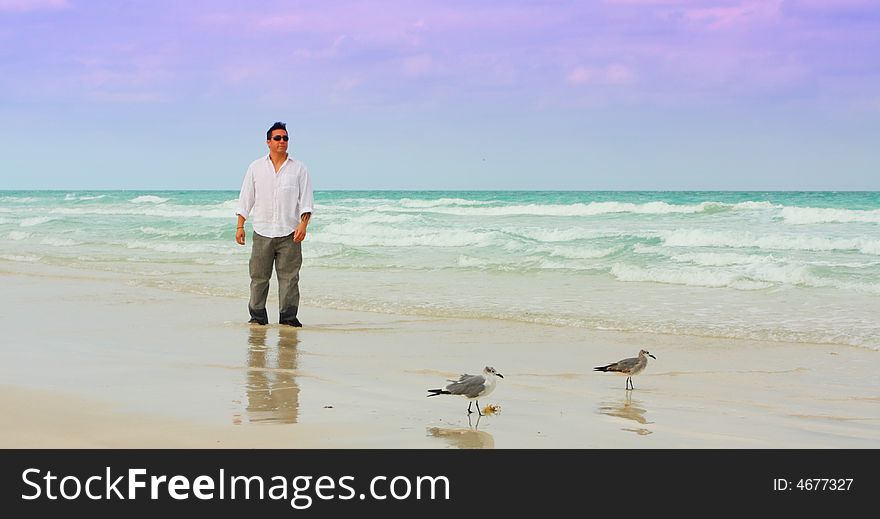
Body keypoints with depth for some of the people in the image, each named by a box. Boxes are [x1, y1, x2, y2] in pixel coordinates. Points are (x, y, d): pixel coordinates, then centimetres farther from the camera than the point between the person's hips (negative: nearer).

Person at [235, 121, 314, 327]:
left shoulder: (299, 168, 7)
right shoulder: (256, 167, 9)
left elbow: (306, 199, 3)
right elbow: (246, 198, 10)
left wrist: (303, 224, -11)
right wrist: (240, 226, 4)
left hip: (289, 233, -1)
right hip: (262, 232, 1)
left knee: (289, 277, -2)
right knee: (259, 276, 2)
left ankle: (288, 316, 3)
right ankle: (258, 316, 9)